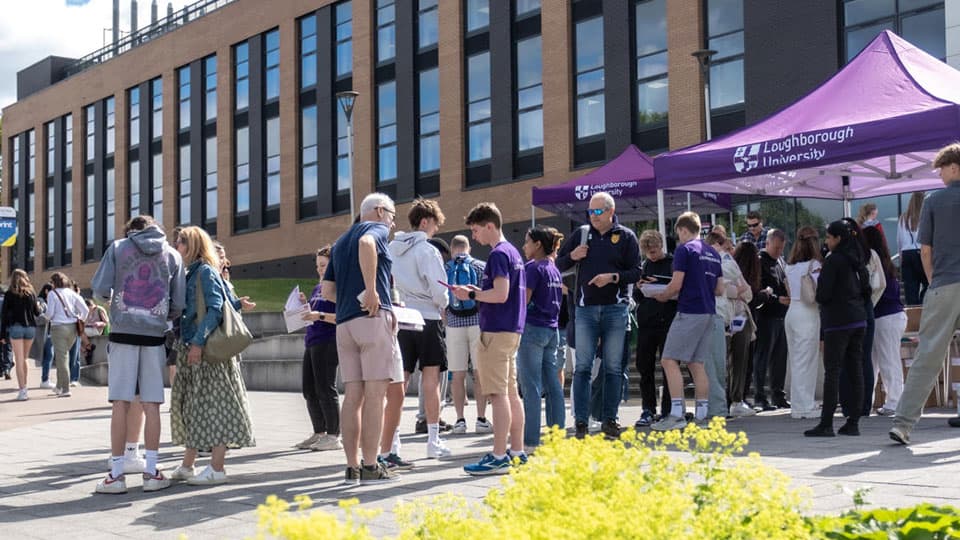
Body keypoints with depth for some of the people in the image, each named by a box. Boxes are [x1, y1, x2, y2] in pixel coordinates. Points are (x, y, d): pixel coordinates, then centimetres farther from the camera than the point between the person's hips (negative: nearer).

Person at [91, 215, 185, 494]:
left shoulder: (118, 247, 6)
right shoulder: (173, 255, 10)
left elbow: (99, 288, -1)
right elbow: (178, 305, 6)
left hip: (123, 332, -1)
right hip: (154, 335, 1)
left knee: (121, 403, 0)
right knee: (151, 405, 4)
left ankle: (116, 474, 2)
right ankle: (151, 472, 7)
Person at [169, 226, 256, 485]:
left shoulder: (206, 272, -8)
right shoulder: (191, 274, 18)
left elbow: (215, 309, -15)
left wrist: (199, 341, -20)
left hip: (208, 348, -9)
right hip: (191, 348, 9)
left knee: (212, 404, -7)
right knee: (192, 406, 12)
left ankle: (217, 468, -4)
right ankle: (187, 465, 19)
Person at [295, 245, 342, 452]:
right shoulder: (318, 287, 20)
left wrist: (320, 315, -24)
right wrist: (305, 304, 8)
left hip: (328, 342, -9)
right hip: (312, 342, 9)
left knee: (325, 388, -7)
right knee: (310, 390, 10)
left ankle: (334, 436, -2)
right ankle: (319, 433, 19)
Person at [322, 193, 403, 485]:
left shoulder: (340, 242, 26)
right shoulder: (377, 229, 3)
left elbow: (327, 290, 20)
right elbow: (366, 244, -23)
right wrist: (372, 290, -19)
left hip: (344, 323, 7)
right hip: (373, 318, -7)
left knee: (352, 395, 6)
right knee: (375, 394, -5)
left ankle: (352, 468, 5)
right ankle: (370, 467, -6)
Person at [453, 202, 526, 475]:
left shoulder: (498, 254, -13)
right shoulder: (513, 252, 17)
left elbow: (501, 294, -22)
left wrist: (472, 295, -11)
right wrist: (479, 292, 15)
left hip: (496, 331, -10)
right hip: (512, 329, 10)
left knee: (498, 394, -9)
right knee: (511, 392, 12)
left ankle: (499, 457, -9)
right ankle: (517, 451, 17)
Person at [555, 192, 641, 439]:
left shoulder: (626, 236, 4)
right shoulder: (581, 233, 10)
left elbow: (636, 272, -1)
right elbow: (558, 265, 15)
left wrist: (613, 277, -16)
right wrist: (572, 256, -5)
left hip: (616, 309, -1)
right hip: (585, 309, 1)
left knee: (613, 368, 4)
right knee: (582, 367, -2)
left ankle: (609, 419, 12)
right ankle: (581, 422, 0)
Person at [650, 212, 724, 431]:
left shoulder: (685, 249, -7)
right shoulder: (713, 253, 17)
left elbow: (676, 284, -12)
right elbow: (720, 289, 17)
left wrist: (662, 296, 6)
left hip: (689, 312, -8)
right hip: (709, 313, 8)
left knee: (669, 361, -7)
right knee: (696, 364, 11)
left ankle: (676, 414, -14)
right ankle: (701, 415, 9)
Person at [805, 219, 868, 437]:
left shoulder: (833, 260, -12)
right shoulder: (858, 260, 12)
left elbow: (823, 295, -14)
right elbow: (867, 290, 17)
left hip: (838, 321, -8)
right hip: (858, 319, 8)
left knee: (832, 372, -7)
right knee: (855, 370, 6)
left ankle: (826, 424, -8)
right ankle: (853, 422, 8)